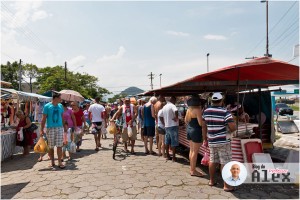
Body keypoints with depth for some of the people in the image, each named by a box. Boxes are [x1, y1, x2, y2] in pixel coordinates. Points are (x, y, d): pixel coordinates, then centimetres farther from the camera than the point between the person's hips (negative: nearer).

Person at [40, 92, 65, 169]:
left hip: (59, 128, 2)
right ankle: (52, 162, 22)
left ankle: (60, 162, 6)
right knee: (51, 147, 7)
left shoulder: (60, 106, 6)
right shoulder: (47, 106, -5)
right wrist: (42, 130, -6)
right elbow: (43, 119, -4)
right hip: (50, 128, -2)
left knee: (59, 146, -1)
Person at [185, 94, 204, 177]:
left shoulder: (189, 109, 7)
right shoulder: (198, 110, -17)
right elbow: (200, 123, -20)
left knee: (191, 150, 16)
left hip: (189, 130, 8)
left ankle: (191, 168, 25)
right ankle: (193, 171, 8)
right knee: (195, 152, 0)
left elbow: (186, 121, 16)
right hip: (196, 131, -8)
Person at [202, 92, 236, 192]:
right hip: (223, 141, -5)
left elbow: (204, 126, 10)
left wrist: (205, 139, 19)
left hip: (211, 141, 5)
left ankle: (211, 181, 32)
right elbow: (233, 127, -17)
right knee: (225, 163, 4)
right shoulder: (225, 112, -13)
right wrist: (230, 130, 6)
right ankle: (226, 185, 11)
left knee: (212, 161, 19)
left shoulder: (206, 111, 3)